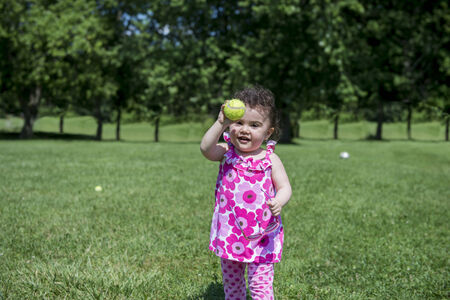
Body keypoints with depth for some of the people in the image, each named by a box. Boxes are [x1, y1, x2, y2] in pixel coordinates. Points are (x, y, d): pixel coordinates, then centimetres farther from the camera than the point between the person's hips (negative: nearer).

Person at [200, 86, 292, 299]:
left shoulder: (270, 159, -5)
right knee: (231, 280, 19)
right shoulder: (227, 153, -3)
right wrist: (220, 123, -34)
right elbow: (206, 149, -23)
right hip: (230, 233, 2)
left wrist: (279, 202, -28)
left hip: (261, 235, -2)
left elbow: (285, 187, -5)